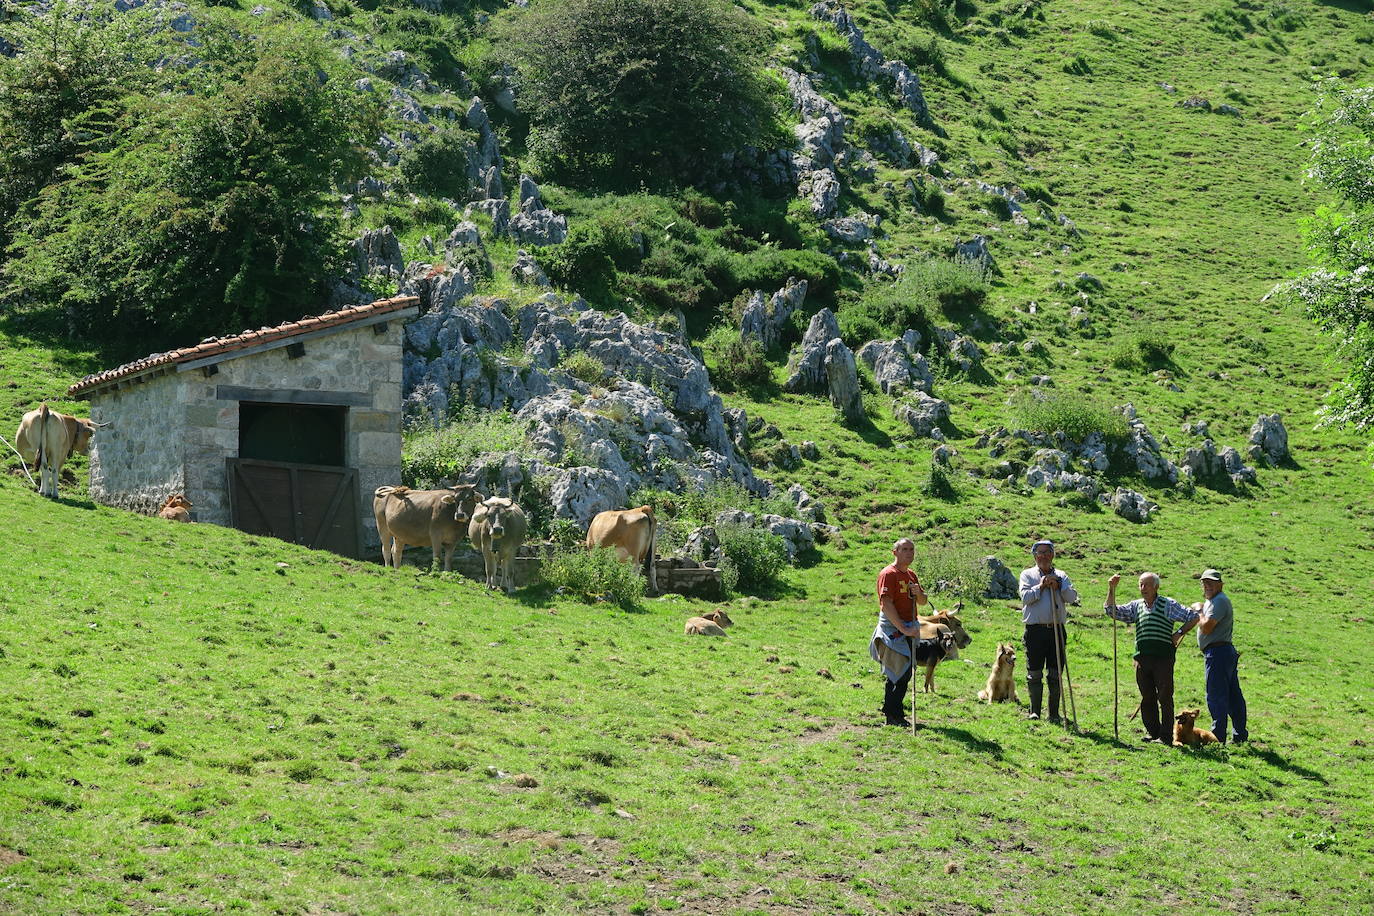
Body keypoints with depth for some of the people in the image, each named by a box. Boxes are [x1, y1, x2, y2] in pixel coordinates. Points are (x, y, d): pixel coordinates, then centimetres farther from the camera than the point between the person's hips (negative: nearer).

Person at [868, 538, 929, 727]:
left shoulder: (911, 575, 16)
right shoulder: (888, 574, -11)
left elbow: (923, 602, 21)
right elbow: (887, 604, -20)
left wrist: (918, 593, -4)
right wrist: (903, 628, -25)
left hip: (909, 628, 9)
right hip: (893, 629, -9)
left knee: (905, 674, 11)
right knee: (898, 674, -10)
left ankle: (894, 713, 19)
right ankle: (893, 715, -5)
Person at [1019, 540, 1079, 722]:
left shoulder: (1061, 576, 13)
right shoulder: (1027, 575, 8)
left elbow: (1072, 597, 1)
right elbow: (1025, 597, -6)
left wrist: (1059, 586, -13)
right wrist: (1041, 586, -13)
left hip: (1056, 629, 2)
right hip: (1035, 630, -2)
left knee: (1056, 674, 4)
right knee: (1034, 674, 0)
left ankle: (1054, 713, 10)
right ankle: (1035, 712, 7)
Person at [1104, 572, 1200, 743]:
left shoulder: (1168, 604, 5)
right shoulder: (1136, 606, 17)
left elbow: (1193, 618, 6)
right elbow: (1111, 611, 12)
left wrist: (1179, 633, -2)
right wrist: (1111, 589, 3)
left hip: (1163, 657, -4)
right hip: (1142, 657, 5)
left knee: (1165, 697, -4)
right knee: (1147, 697, 8)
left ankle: (1166, 736, -2)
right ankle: (1152, 731, 18)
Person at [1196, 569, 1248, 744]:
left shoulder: (1219, 601, -13)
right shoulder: (1211, 601, 20)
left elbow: (1206, 627, -21)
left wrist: (1199, 612, -6)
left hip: (1217, 653, -11)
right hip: (1228, 651, 11)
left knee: (1216, 696, -9)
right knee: (1233, 696, 13)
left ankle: (1218, 737, -9)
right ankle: (1240, 735, 19)